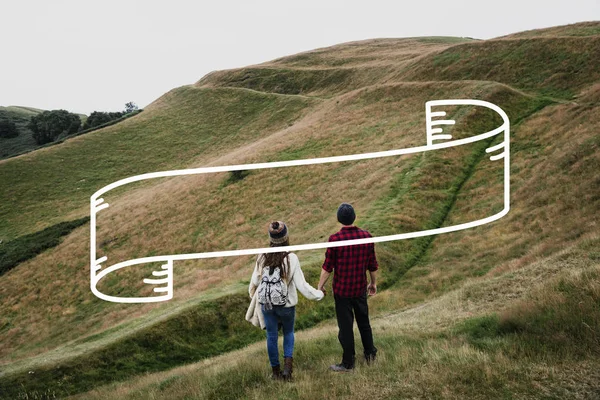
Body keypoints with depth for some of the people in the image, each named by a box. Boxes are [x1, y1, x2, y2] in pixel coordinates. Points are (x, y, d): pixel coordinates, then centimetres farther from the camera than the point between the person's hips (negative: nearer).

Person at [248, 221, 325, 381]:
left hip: (266, 304, 2)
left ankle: (276, 371, 25)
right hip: (286, 304, -2)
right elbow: (302, 285, -15)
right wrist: (319, 294, 0)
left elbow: (254, 281, 3)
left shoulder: (262, 257, -8)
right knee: (288, 333, 21)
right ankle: (288, 364, 5)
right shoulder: (291, 258, -17)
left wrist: (252, 294, 25)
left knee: (271, 336, 15)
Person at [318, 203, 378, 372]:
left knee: (346, 326, 7)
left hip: (342, 290, -4)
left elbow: (327, 267, -14)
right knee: (364, 322, 22)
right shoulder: (366, 237, -7)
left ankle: (348, 363, 17)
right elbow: (373, 265, 2)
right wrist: (374, 283, 18)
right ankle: (370, 354, 35)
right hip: (360, 289, 4)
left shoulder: (335, 239, -19)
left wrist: (320, 287, -2)